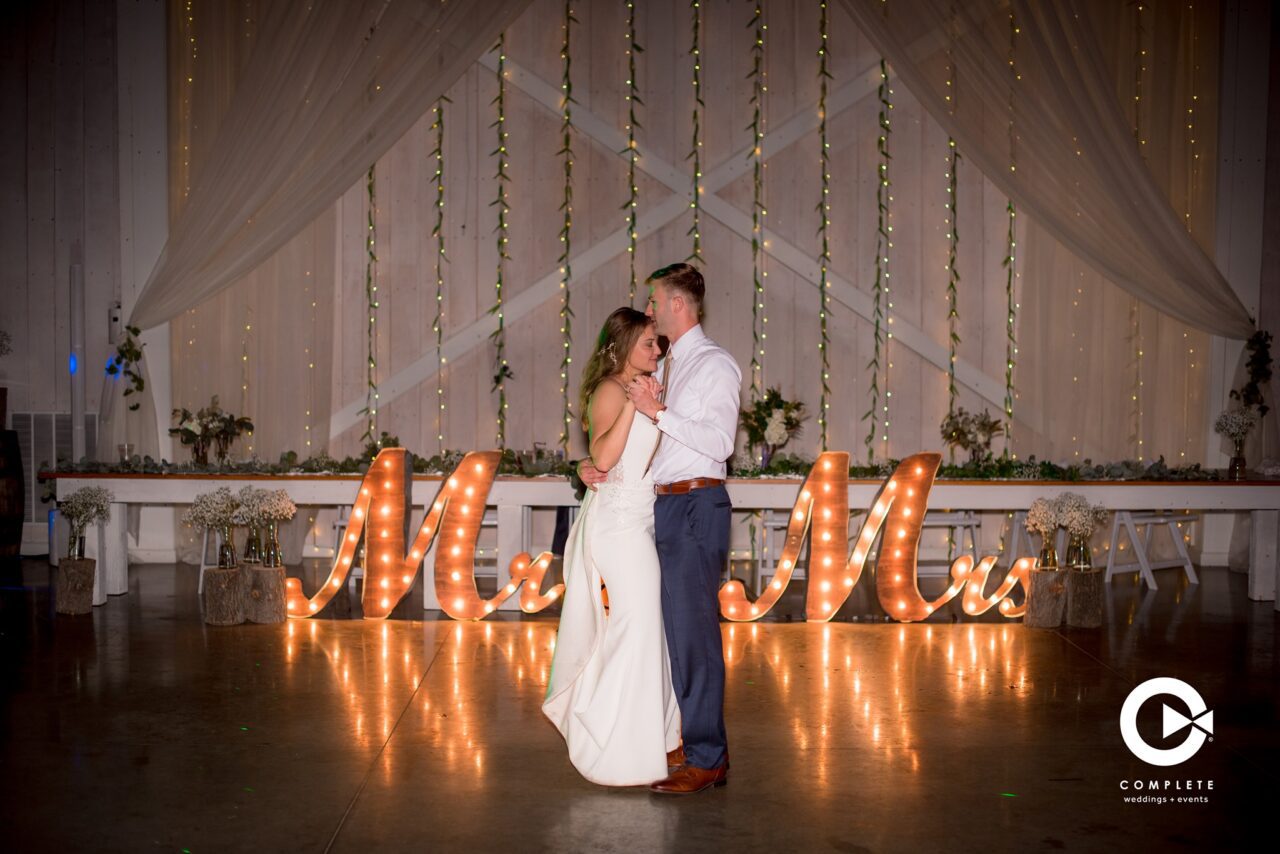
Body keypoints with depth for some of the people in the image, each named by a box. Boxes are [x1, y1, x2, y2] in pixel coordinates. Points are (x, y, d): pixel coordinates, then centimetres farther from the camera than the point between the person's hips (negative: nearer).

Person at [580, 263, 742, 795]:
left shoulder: (716, 364, -5)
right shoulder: (662, 367, 19)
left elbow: (719, 442, -16)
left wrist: (657, 411, -20)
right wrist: (595, 463, 4)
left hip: (696, 506, -8)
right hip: (661, 506, 8)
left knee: (692, 628, -6)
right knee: (672, 627, 13)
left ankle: (705, 759, 3)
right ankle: (686, 742, 25)